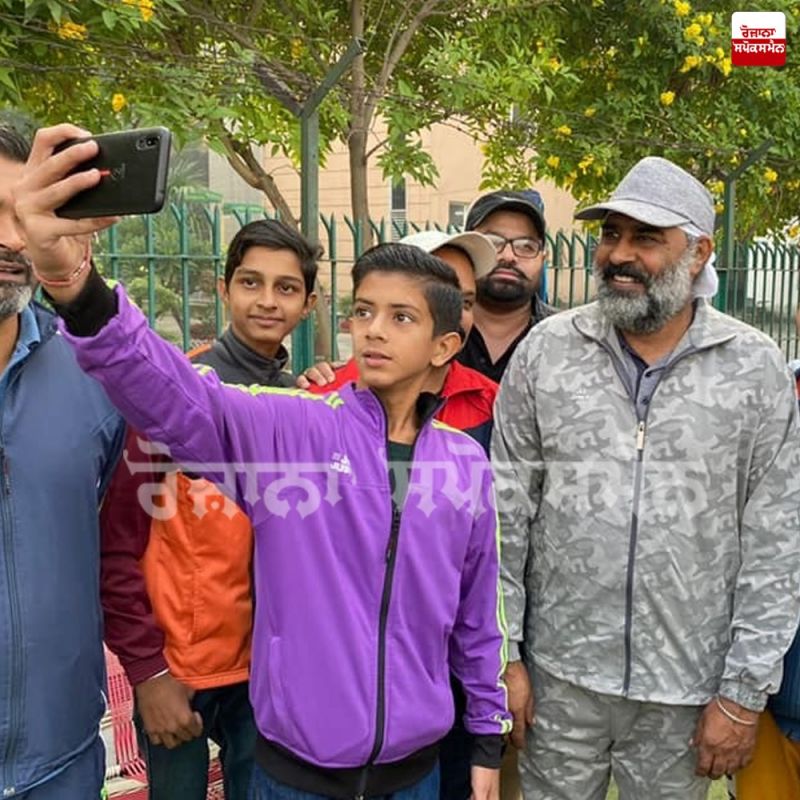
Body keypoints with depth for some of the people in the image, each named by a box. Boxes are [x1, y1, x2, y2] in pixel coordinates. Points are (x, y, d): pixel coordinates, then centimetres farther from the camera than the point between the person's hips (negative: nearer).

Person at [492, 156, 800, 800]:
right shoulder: (546, 350, -5)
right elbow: (506, 512, -1)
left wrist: (745, 693, -4)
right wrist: (503, 652, -2)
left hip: (688, 683, 0)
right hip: (560, 670, 1)